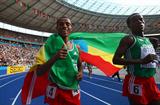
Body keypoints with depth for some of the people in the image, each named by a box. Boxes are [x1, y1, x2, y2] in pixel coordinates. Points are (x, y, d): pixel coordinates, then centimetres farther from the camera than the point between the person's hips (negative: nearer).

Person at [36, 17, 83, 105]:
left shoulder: (76, 47, 3)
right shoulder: (51, 45, -11)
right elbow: (39, 72, -15)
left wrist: (81, 72, -4)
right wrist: (55, 57, -29)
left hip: (74, 91, 4)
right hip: (56, 92, -4)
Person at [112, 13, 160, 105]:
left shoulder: (148, 40, 14)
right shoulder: (129, 39, -11)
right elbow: (115, 60, -21)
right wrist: (141, 61, -26)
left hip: (151, 81, 8)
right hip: (136, 82, -8)